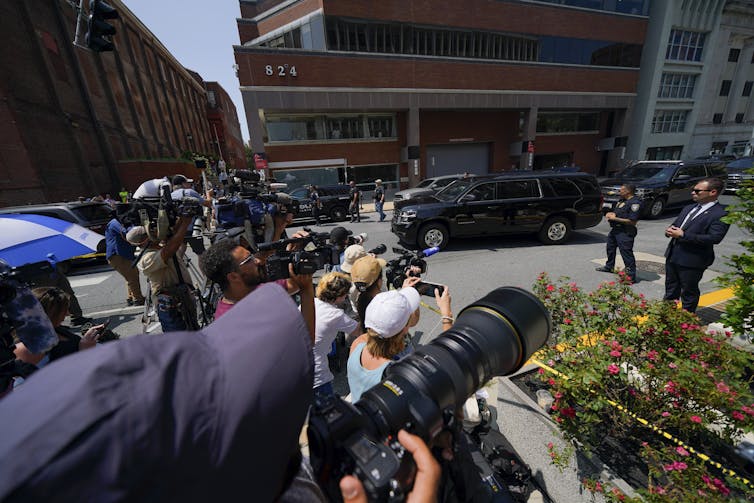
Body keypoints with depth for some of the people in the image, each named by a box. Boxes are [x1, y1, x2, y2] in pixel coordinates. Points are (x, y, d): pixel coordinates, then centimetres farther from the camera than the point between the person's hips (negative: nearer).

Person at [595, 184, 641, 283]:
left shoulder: (635, 203, -17)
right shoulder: (621, 200, 12)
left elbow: (632, 221, -23)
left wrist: (615, 218, -20)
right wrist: (610, 214, 3)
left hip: (625, 232, -11)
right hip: (615, 229, 11)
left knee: (626, 253, -9)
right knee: (610, 247, 24)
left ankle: (631, 276, -3)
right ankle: (609, 266, 43)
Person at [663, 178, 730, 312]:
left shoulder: (721, 214, -11)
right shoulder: (688, 208, 11)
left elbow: (714, 238, -21)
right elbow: (675, 224, 17)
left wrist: (683, 235, -23)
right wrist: (670, 230, -6)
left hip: (692, 260, -7)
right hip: (672, 256, 7)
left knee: (689, 293, 8)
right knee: (670, 290, 19)